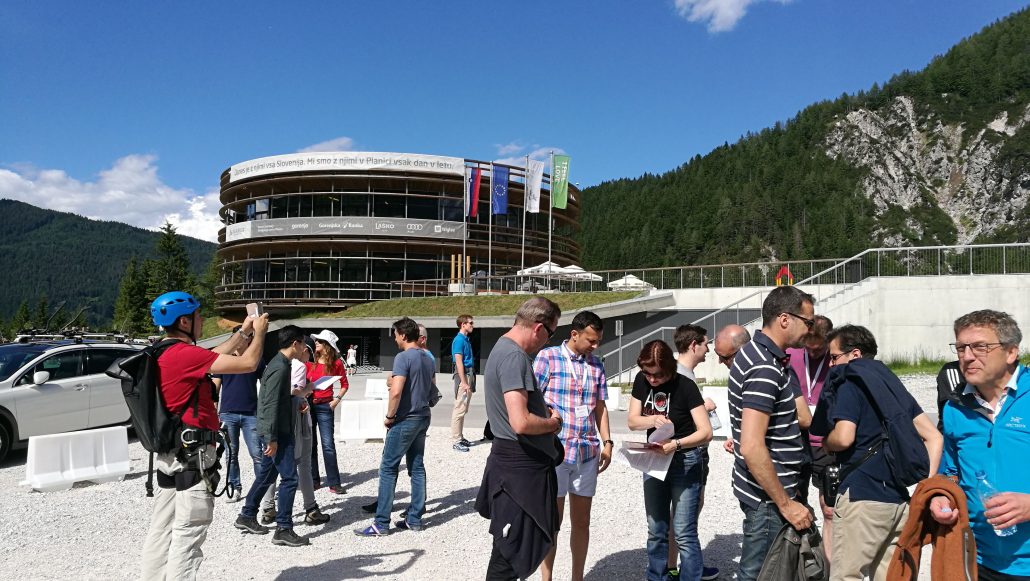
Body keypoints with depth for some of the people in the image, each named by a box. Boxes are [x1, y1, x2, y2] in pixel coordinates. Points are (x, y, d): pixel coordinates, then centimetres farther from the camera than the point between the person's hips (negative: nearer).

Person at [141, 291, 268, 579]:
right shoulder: (185, 353, -20)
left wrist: (243, 332, 21)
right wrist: (259, 332, -2)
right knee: (187, 536, -4)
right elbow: (248, 363, -19)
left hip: (171, 451, 10)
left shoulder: (165, 354, 10)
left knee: (162, 531, 16)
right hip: (191, 454, -10)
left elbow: (214, 357, 22)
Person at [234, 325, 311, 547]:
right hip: (277, 433, -10)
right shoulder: (280, 368, -19)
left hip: (276, 432, 10)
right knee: (289, 478, -7)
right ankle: (283, 530, -2)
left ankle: (247, 516, 32)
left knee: (267, 474, 19)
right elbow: (271, 404, -23)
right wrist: (271, 438, -22)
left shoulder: (279, 364, 12)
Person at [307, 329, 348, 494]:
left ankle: (334, 483, -1)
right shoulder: (310, 362, 5)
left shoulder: (336, 363, -1)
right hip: (308, 404, 3)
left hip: (325, 406, -3)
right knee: (310, 444, 8)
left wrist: (336, 400, -3)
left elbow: (344, 385, 7)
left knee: (328, 445, -6)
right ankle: (314, 480, 18)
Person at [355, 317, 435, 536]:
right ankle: (415, 518, 16)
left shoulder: (403, 357, -15)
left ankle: (381, 523, 1)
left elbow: (396, 392, -24)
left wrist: (389, 416, -11)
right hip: (423, 417, 8)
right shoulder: (427, 359, 11)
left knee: (388, 468, -2)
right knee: (417, 467, 12)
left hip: (405, 420, -8)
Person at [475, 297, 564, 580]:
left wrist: (543, 409, 10)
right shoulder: (514, 356, -22)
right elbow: (521, 423, -31)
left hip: (521, 462, 10)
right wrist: (553, 423, -11)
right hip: (520, 466, -10)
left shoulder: (504, 347, 11)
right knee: (510, 555, 2)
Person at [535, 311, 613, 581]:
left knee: (582, 521, 13)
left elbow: (600, 407, 15)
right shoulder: (548, 357, -5)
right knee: (553, 521, 7)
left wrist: (606, 442, 7)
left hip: (587, 452, 5)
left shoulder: (596, 365, 9)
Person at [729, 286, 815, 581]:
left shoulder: (754, 353, 8)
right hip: (768, 498, -9)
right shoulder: (765, 368, -23)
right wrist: (785, 504, -21)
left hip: (769, 491, 10)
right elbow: (751, 447, -29)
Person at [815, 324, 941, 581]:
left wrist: (825, 442, 3)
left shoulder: (848, 381, -5)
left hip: (862, 497, -8)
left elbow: (844, 438, -19)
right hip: (899, 499, 8)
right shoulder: (893, 382, 18)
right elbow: (934, 436, 14)